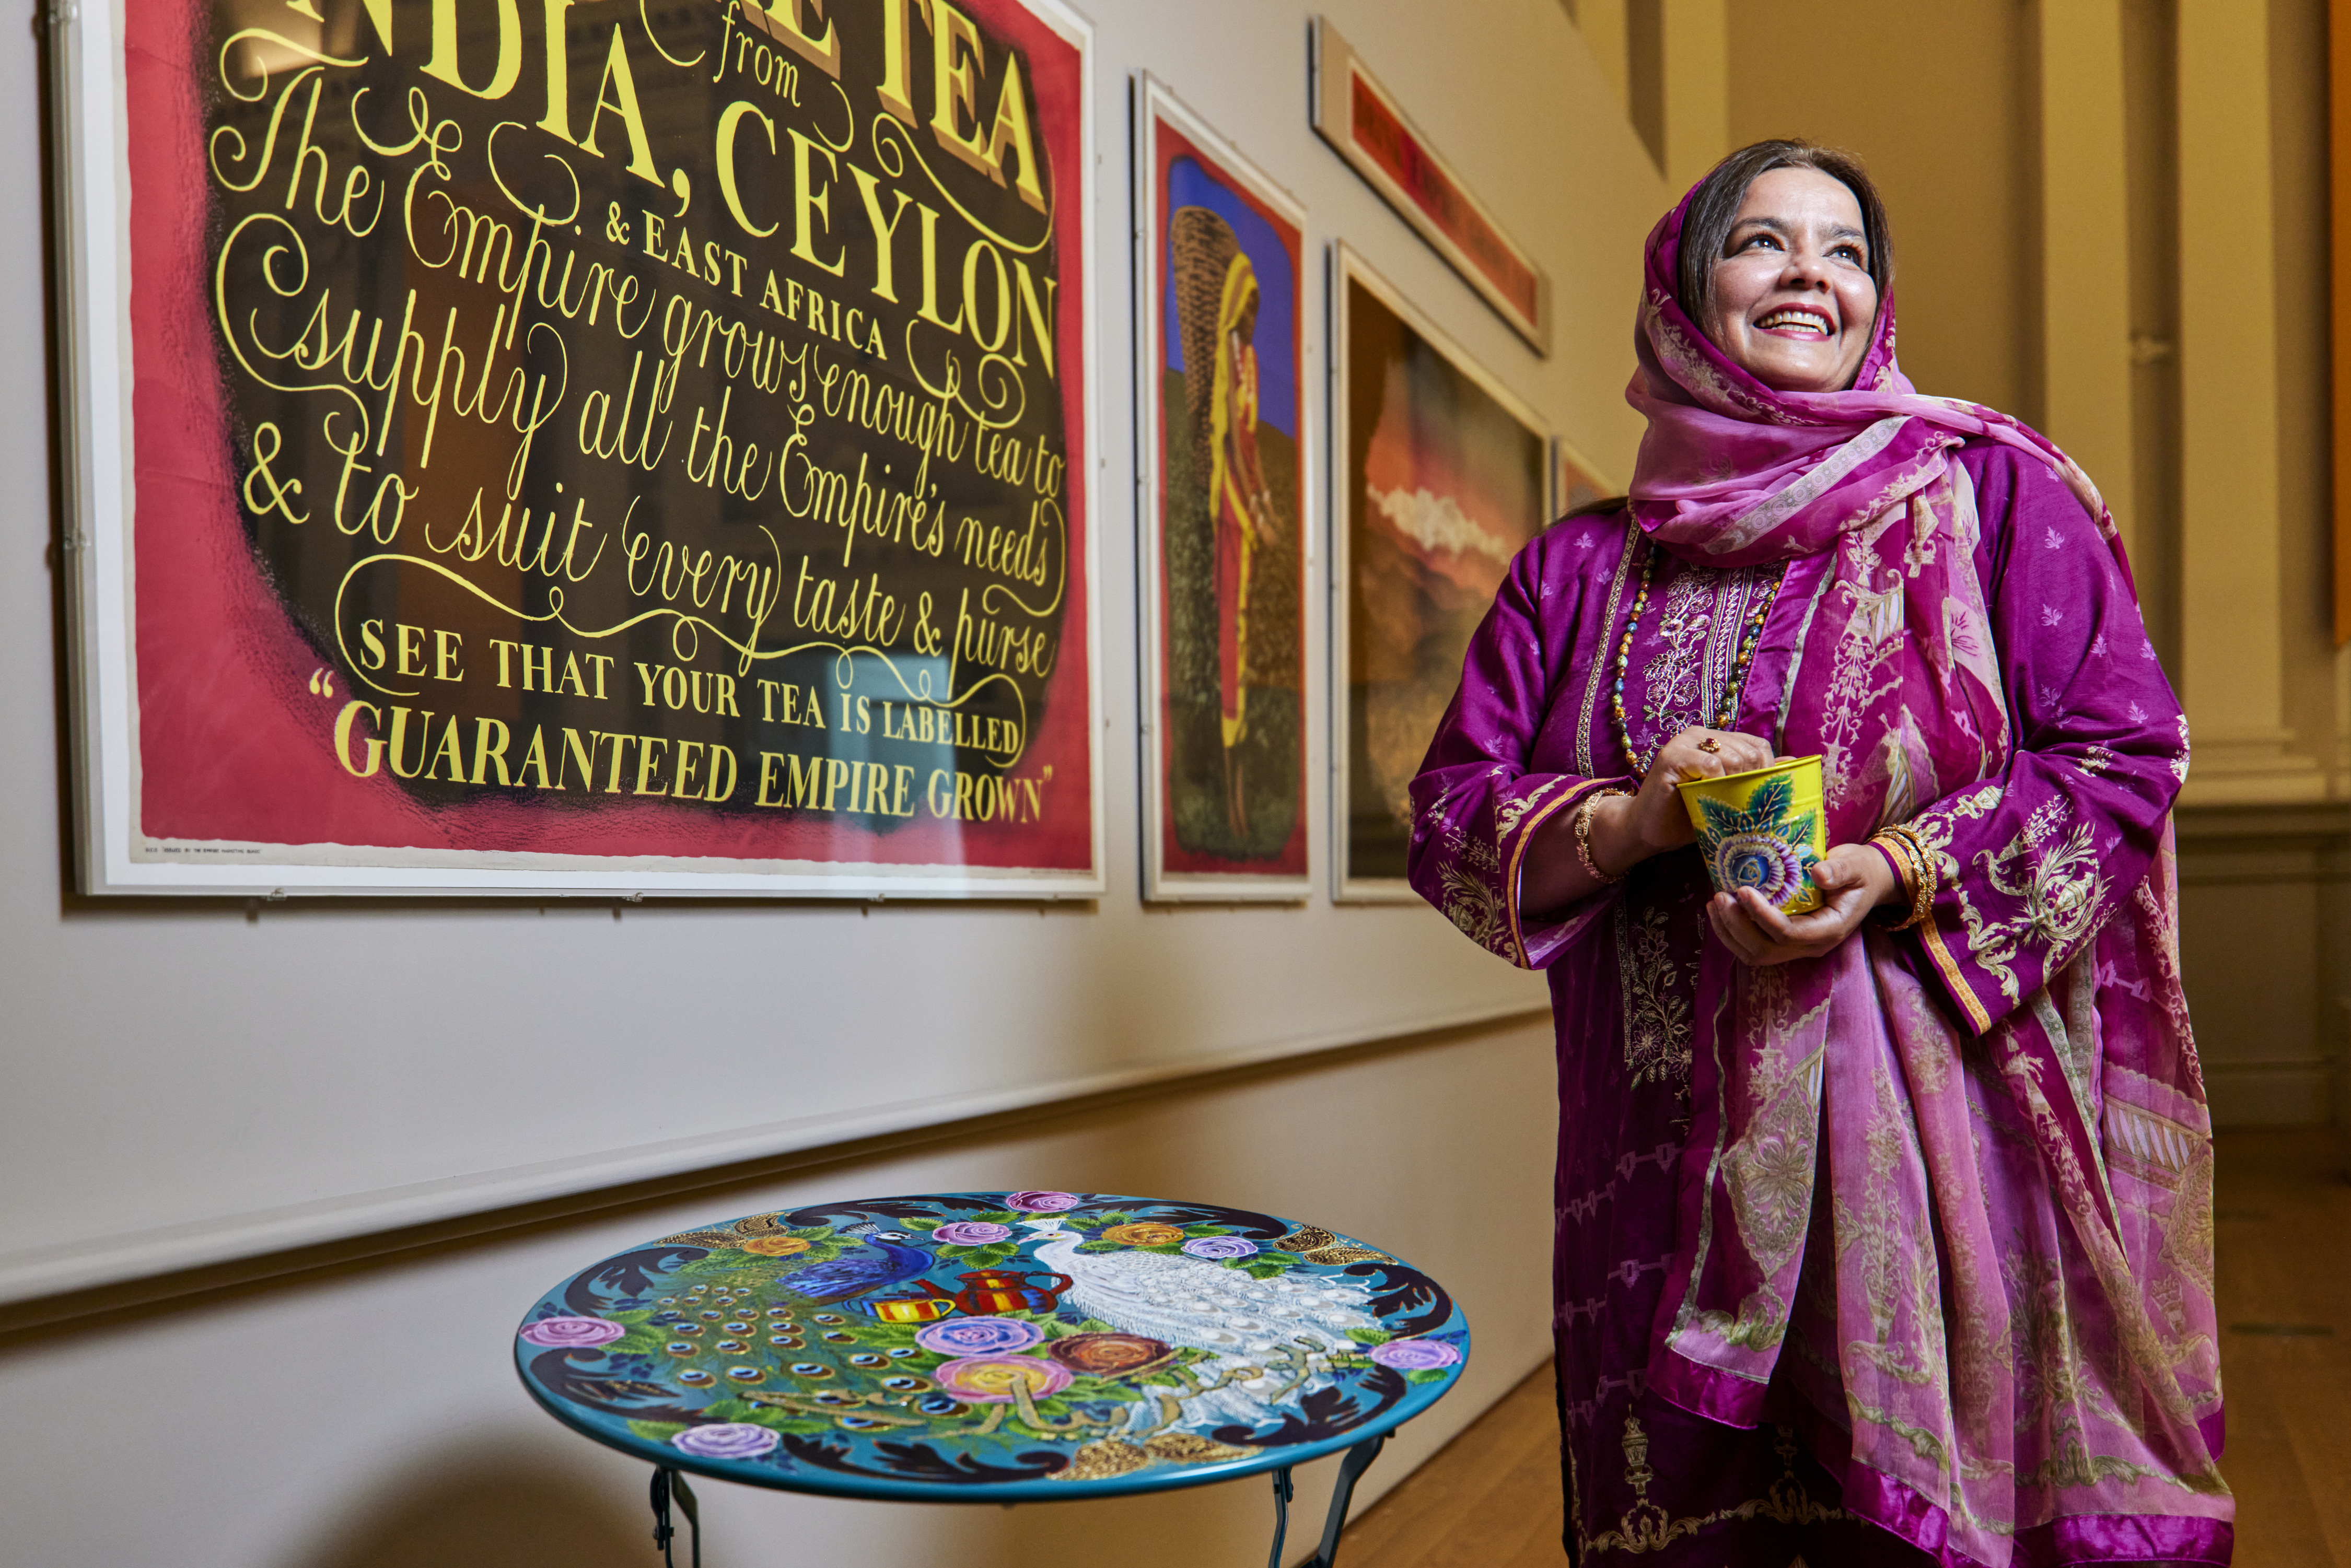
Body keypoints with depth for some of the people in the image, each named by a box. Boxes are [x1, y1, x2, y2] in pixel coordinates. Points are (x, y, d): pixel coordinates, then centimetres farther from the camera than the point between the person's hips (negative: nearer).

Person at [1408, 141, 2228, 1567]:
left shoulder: (1989, 493, 5)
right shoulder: (1578, 568, 10)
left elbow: (2126, 753, -1)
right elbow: (1450, 816, 7)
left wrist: (1898, 873, -15)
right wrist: (1629, 822, -12)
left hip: (1941, 1139, -2)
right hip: (1666, 1156, 2)